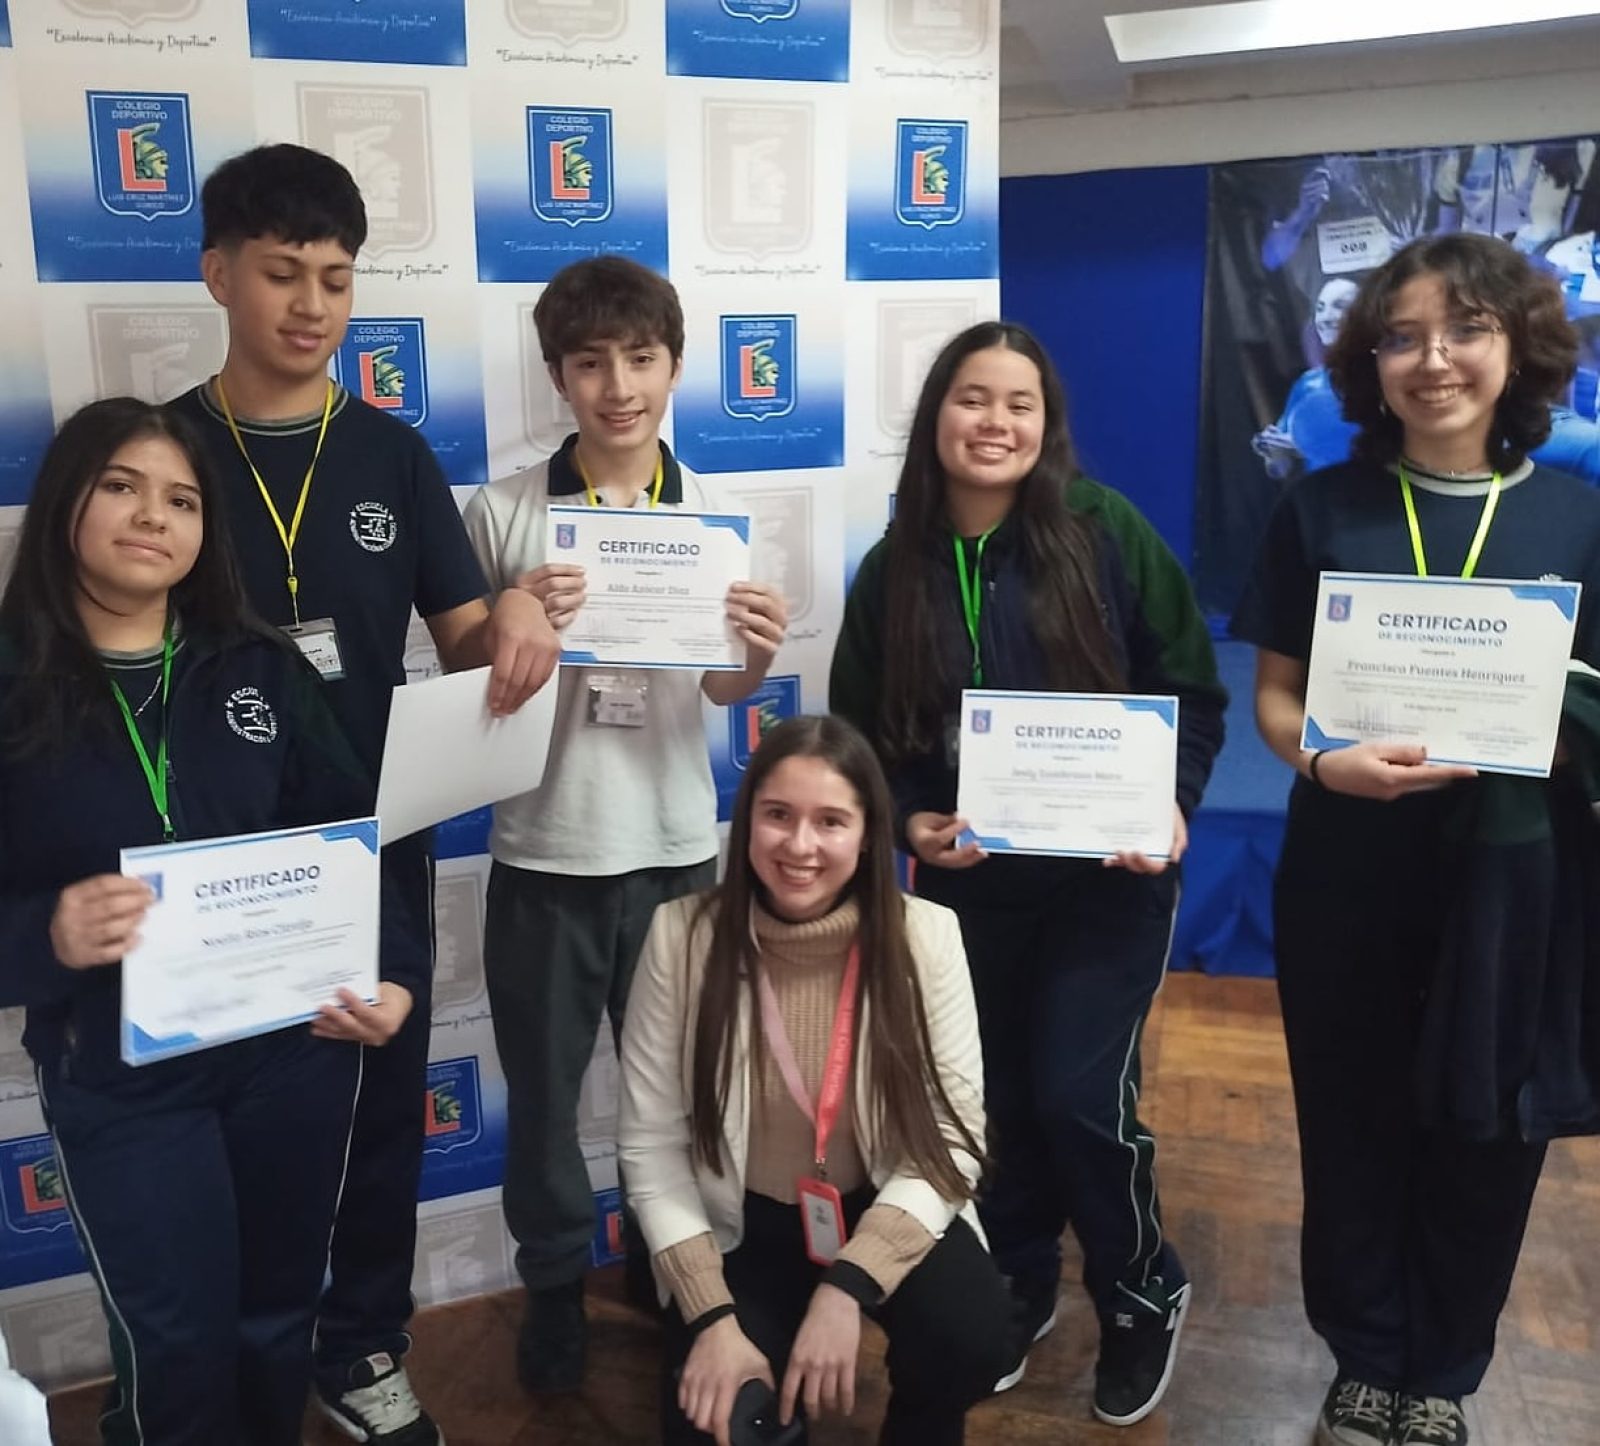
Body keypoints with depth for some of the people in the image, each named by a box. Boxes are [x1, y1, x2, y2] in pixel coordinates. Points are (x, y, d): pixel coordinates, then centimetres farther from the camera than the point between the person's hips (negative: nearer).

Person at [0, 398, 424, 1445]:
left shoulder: (260, 668, 1)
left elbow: (354, 835, 1)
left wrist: (395, 975, -10)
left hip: (295, 1049, 3)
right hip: (119, 1079, -2)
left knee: (281, 1313, 19)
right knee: (178, 1348, 10)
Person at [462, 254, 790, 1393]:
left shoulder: (715, 511, 0)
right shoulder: (503, 511, -7)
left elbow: (721, 689, 8)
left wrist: (760, 652, -15)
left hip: (677, 850, 2)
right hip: (545, 855, -1)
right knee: (543, 1093, 14)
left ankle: (665, 1262, 42)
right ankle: (555, 1286, 38)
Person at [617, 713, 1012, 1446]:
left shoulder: (924, 935, -14)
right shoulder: (683, 935, -15)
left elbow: (952, 1138, -12)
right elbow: (650, 1145, -9)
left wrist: (845, 1288, -21)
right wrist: (711, 1316, -15)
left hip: (885, 1213, 0)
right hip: (742, 1227, 1)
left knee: (971, 1338, -26)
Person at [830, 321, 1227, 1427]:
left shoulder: (1105, 532, -10)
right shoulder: (894, 571, -3)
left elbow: (1195, 692, -5)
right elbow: (861, 734, 4)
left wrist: (1172, 806, -18)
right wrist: (907, 822, -12)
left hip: (1108, 875, -3)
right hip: (968, 883, 3)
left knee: (1078, 1092, -4)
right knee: (994, 1095, 13)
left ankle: (1145, 1297, 26)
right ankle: (1016, 1290, 38)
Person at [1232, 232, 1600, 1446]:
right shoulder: (1321, 510, -1)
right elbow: (1275, 695, -1)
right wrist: (1327, 761, -21)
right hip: (1346, 878, 0)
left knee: (1483, 1133, 13)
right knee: (1353, 1126, 12)